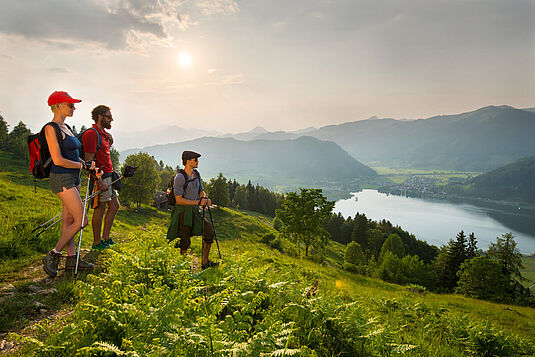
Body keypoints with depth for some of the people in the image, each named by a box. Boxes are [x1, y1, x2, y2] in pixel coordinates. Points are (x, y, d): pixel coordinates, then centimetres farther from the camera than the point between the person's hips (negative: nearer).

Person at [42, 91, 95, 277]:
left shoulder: (65, 127, 14)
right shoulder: (51, 128, -14)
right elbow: (58, 160, -21)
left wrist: (90, 166, 6)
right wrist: (83, 166, -11)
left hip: (73, 178, 9)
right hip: (61, 178, -9)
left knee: (69, 220, 12)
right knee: (82, 220, -9)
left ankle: (71, 258, 20)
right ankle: (53, 256, 3)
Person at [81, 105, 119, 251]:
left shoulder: (103, 134, 16)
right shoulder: (91, 134, -14)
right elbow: (89, 160, -20)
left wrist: (109, 140, 12)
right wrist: (99, 181, -24)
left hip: (109, 176, 10)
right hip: (100, 177, -10)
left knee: (114, 205, 13)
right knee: (100, 209, -2)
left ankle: (105, 238, 22)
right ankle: (97, 243, 9)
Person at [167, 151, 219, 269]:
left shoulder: (196, 175, 8)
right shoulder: (180, 177, -16)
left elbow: (201, 191, 18)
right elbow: (179, 200, -20)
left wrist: (205, 198, -5)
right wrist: (198, 202, -21)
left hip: (194, 211, 8)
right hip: (182, 212, -8)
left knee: (209, 232, 2)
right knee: (185, 242, -6)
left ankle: (205, 262, 13)